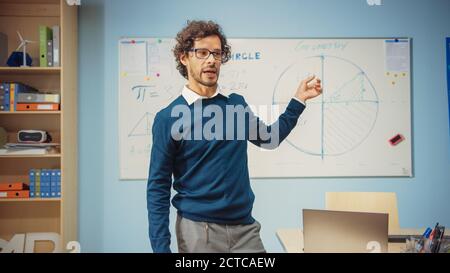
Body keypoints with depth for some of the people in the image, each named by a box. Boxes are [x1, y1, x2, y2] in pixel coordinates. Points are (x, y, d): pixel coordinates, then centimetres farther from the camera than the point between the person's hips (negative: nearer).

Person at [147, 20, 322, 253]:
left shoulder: (237, 104, 4)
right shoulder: (168, 118, -9)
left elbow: (269, 137, 21)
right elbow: (158, 188, -8)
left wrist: (299, 99, 15)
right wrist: (161, 248, -13)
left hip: (245, 227, 4)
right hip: (198, 230, -4)